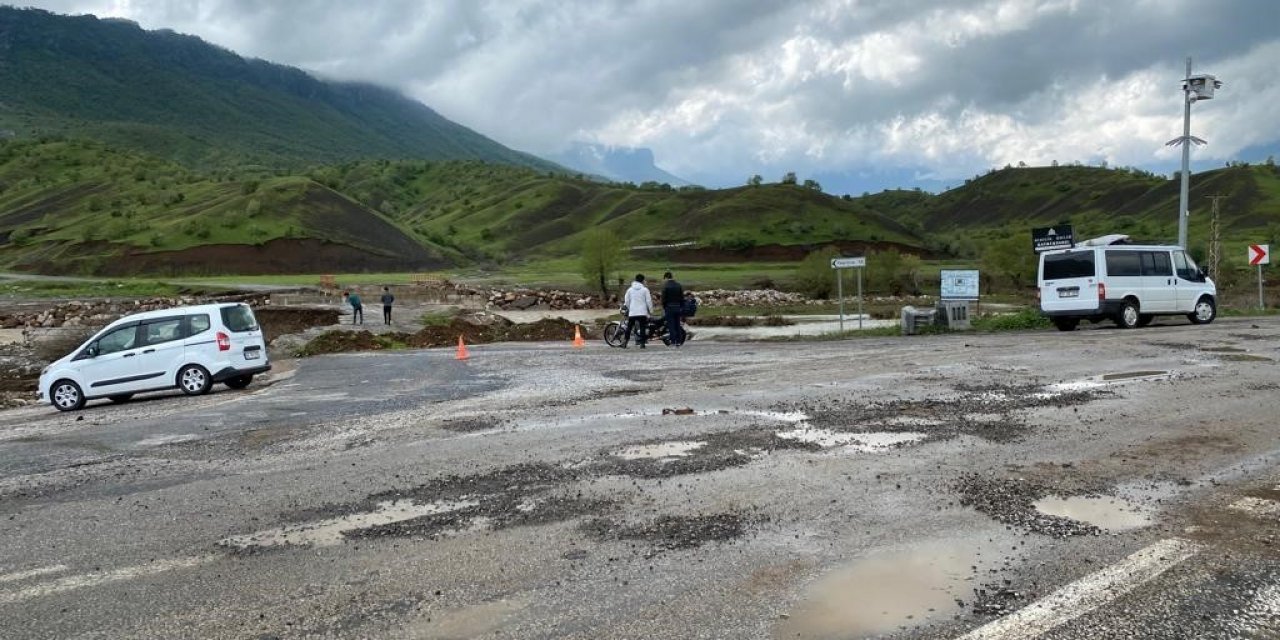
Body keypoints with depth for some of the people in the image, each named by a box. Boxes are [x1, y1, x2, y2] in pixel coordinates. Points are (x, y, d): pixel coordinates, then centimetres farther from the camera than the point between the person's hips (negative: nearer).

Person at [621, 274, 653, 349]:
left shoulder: (630, 290, 7)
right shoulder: (645, 289, -1)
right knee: (642, 328, 1)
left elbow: (626, 301, 8)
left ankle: (624, 342, 3)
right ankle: (642, 343, -4)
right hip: (642, 312, -2)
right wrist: (651, 311, 9)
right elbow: (648, 301, -1)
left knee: (629, 328, 9)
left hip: (632, 312, 2)